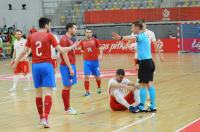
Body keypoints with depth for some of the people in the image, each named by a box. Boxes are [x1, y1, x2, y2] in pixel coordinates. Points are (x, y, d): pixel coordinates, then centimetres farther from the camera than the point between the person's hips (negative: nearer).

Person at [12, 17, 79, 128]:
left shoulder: (31, 36, 7)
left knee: (38, 92, 14)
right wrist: (73, 47, 10)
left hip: (35, 66, 4)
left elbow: (24, 52, 8)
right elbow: (60, 50, -4)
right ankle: (45, 118, -19)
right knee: (48, 92, -6)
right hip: (46, 65, -4)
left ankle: (41, 117, 22)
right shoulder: (49, 35, -3)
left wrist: (16, 63, 20)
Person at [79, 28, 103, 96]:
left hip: (95, 61, -1)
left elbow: (100, 49, -5)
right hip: (86, 61, 1)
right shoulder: (83, 42, 6)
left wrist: (100, 55, -18)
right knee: (86, 76, -8)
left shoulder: (95, 40, 0)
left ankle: (99, 88, 37)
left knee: (97, 76, 12)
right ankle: (87, 91, -2)